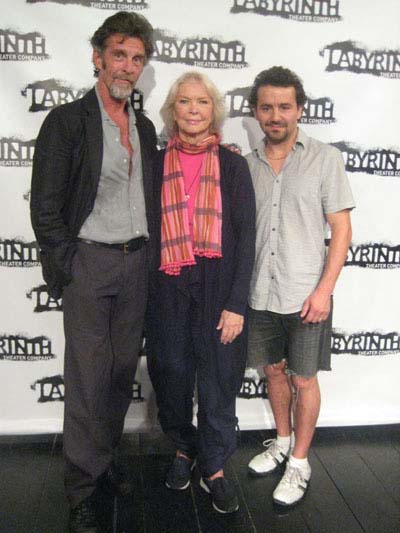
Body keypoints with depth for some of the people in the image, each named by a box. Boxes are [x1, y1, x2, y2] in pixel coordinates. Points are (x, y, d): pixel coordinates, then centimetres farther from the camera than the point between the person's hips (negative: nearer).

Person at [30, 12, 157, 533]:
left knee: (123, 371, 12)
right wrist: (67, 269, -10)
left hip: (137, 264, 6)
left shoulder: (145, 128, 13)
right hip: (89, 261, -5)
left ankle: (105, 457, 32)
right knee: (89, 377, -1)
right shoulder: (67, 121, -5)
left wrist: (149, 256, 9)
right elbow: (45, 207, -7)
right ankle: (82, 489, 14)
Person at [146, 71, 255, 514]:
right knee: (172, 374, 11)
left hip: (218, 286, -1)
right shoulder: (156, 164, 5)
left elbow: (245, 237, -2)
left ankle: (214, 468, 24)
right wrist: (144, 294, 1)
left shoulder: (233, 165, 1)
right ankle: (183, 449, 36)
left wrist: (236, 303, -9)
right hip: (167, 288, 2)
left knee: (218, 378, 6)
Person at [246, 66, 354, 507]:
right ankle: (282, 441, 39)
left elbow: (341, 229, -6)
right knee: (273, 370, 18)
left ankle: (299, 463, 25)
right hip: (260, 293, 4)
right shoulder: (247, 164, 6)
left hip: (306, 295, -4)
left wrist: (324, 289, -14)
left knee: (303, 379, 7)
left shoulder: (324, 158, -4)